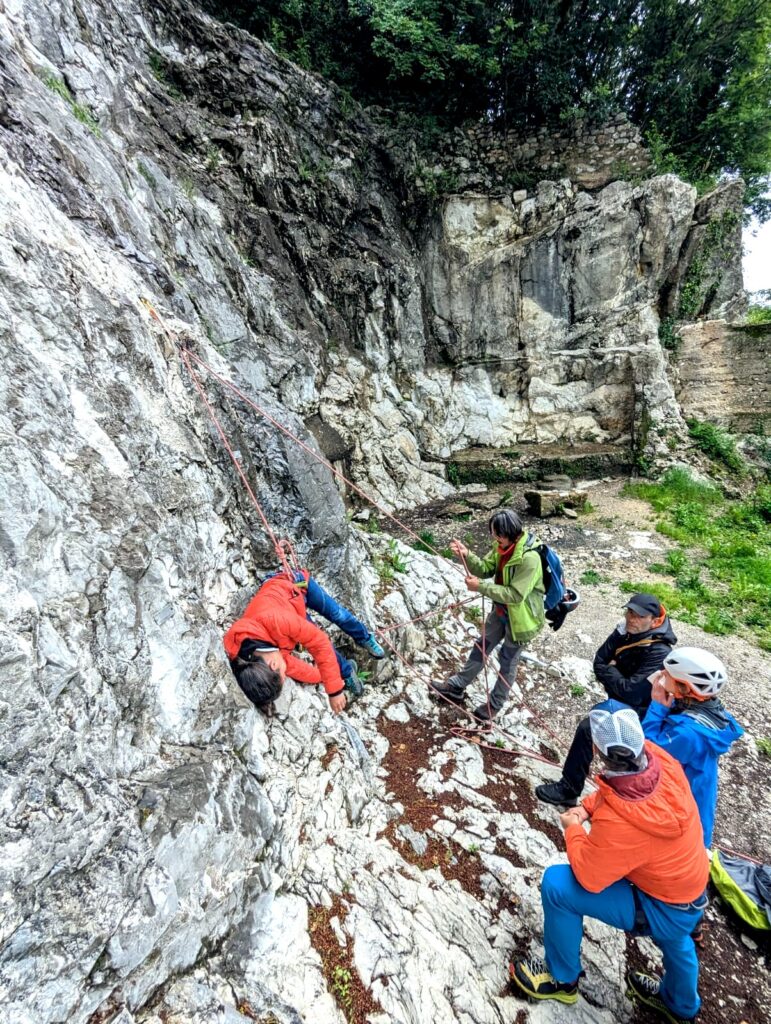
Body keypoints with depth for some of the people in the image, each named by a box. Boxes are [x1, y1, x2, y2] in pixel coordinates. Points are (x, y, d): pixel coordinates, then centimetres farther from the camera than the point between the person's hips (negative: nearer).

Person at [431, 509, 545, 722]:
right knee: (481, 647, 19)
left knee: (508, 661, 12)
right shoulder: (503, 547, -8)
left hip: (520, 618, -8)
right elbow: (485, 568, -2)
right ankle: (456, 686, 36)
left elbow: (515, 595, -32)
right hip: (501, 611, 8)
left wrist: (481, 587, -32)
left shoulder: (529, 558, -34)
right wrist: (466, 555, -20)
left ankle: (495, 704, 35)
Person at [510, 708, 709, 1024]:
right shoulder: (659, 757, -23)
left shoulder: (619, 822, -41)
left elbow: (588, 877, -23)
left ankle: (562, 979, 15)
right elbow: (624, 782, 1)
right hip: (692, 888, 7)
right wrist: (587, 806, -7)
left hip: (662, 911, -7)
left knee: (556, 883, -11)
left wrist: (573, 829, -8)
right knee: (673, 938, 38)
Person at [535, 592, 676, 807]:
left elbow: (631, 692, -29)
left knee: (588, 727, -19)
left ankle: (568, 790, -6)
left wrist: (609, 671, -15)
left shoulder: (659, 652, -28)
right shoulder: (625, 632, -7)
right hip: (622, 702, 8)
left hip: (639, 711, -8)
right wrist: (614, 676, -18)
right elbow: (599, 663, -2)